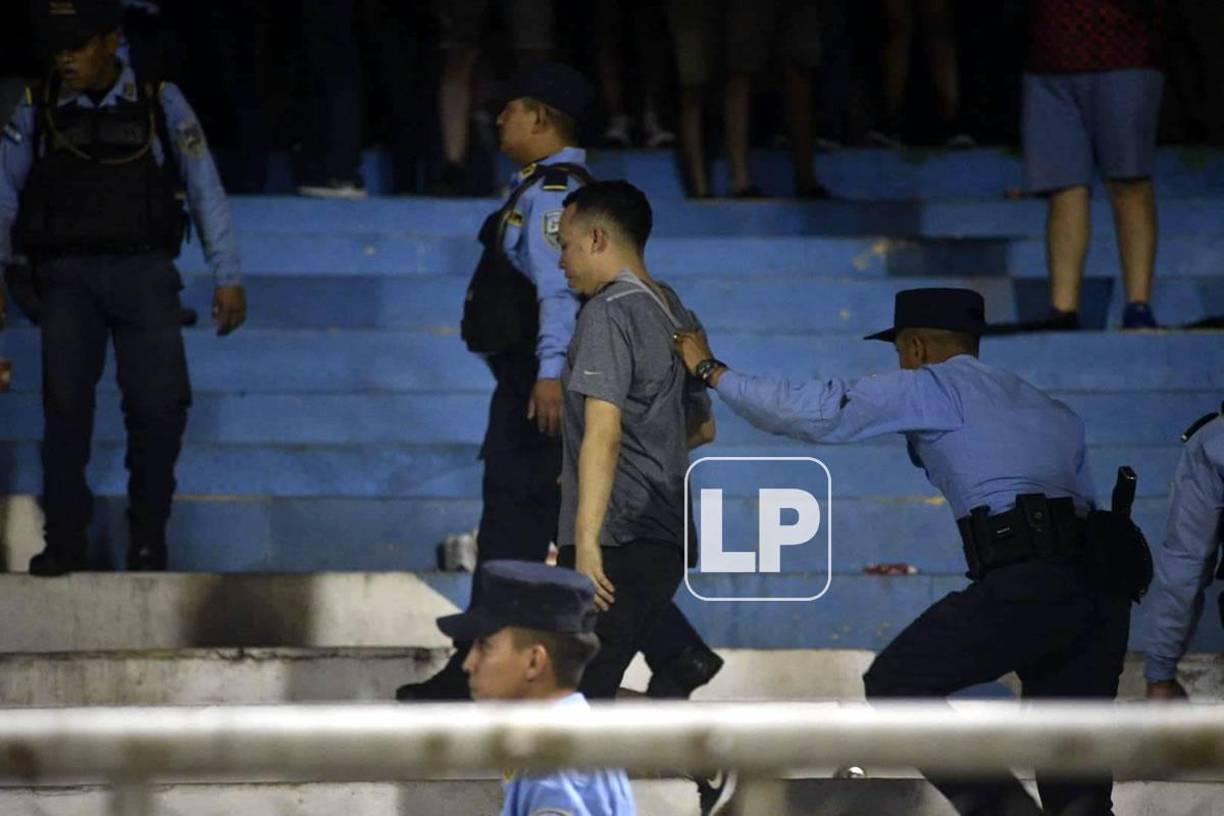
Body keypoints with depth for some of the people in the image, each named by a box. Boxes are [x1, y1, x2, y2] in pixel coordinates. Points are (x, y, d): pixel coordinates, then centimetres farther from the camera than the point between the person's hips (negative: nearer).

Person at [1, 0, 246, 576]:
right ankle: (65, 540, -8)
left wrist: (229, 278, 1)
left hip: (144, 274, -1)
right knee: (66, 399, -16)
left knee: (160, 404, -12)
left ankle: (148, 537, 5)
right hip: (68, 276, 1)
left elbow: (206, 191, 5)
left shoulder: (160, 104, 4)